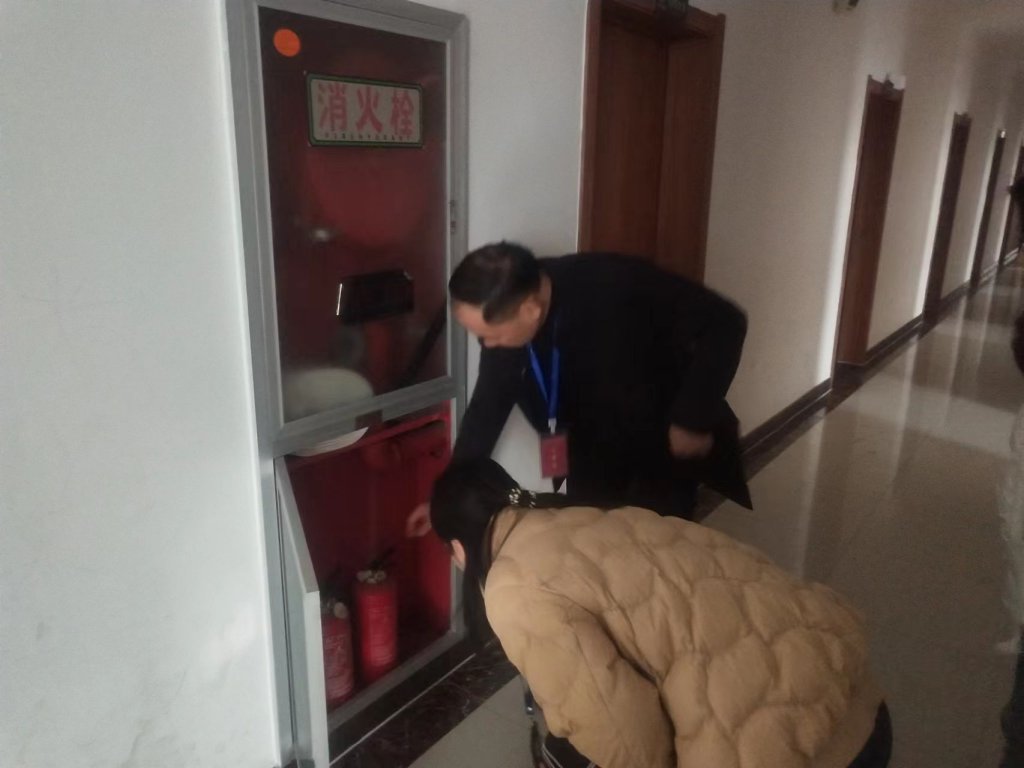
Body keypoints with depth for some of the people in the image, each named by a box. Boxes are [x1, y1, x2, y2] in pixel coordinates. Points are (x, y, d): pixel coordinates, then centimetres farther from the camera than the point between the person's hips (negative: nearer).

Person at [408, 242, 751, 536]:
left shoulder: (618, 287, -35)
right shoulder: (503, 317, -18)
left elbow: (724, 324, -26)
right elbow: (488, 404, -3)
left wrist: (693, 421, -25)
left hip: (667, 442, -4)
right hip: (595, 446, 4)